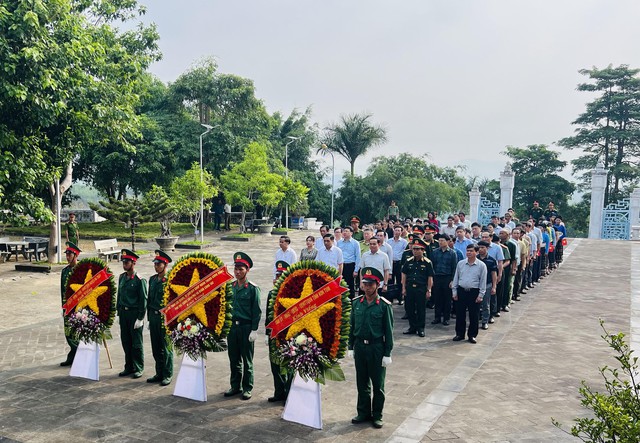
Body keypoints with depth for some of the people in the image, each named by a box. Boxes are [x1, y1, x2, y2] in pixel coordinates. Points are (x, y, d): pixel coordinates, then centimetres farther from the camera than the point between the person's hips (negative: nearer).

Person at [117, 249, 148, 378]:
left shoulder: (139, 280, -11)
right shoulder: (122, 277, 9)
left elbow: (143, 300, -11)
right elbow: (119, 295, 17)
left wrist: (140, 318, -13)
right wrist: (119, 312, 12)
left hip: (134, 313, -6)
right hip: (123, 313, 6)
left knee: (136, 343, 2)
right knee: (126, 342, 12)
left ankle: (138, 368, 13)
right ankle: (129, 367, 24)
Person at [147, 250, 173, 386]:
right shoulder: (152, 279, 10)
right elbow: (149, 299, 15)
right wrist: (149, 318, 14)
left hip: (165, 317, -6)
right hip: (153, 316, 7)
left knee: (166, 348, 3)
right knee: (156, 348, 14)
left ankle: (167, 375, 15)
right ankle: (159, 373, 26)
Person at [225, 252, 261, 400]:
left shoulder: (253, 289, -7)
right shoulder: (230, 287, 6)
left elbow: (257, 311, -7)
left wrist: (254, 330, -11)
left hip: (246, 327, -4)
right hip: (232, 327, 5)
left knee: (247, 360, 6)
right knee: (234, 359, 13)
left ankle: (247, 389, 17)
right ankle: (235, 386, 26)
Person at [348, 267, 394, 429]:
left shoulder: (384, 305, -9)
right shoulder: (356, 303, 2)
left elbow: (388, 331, -7)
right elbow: (352, 326, 9)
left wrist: (387, 354, -8)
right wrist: (350, 347, 7)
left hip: (377, 348, -3)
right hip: (360, 346, 4)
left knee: (378, 385, 9)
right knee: (362, 383, 14)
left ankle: (377, 415, 23)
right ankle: (363, 413, 28)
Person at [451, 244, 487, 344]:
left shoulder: (481, 265, -4)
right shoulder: (460, 263, 3)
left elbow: (483, 281, -2)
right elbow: (456, 278, 8)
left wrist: (480, 295, -5)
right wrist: (454, 292, 5)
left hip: (474, 292, -2)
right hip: (461, 291, 2)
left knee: (473, 315, 6)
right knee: (460, 314, 8)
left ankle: (472, 335, 19)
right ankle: (460, 334, 21)